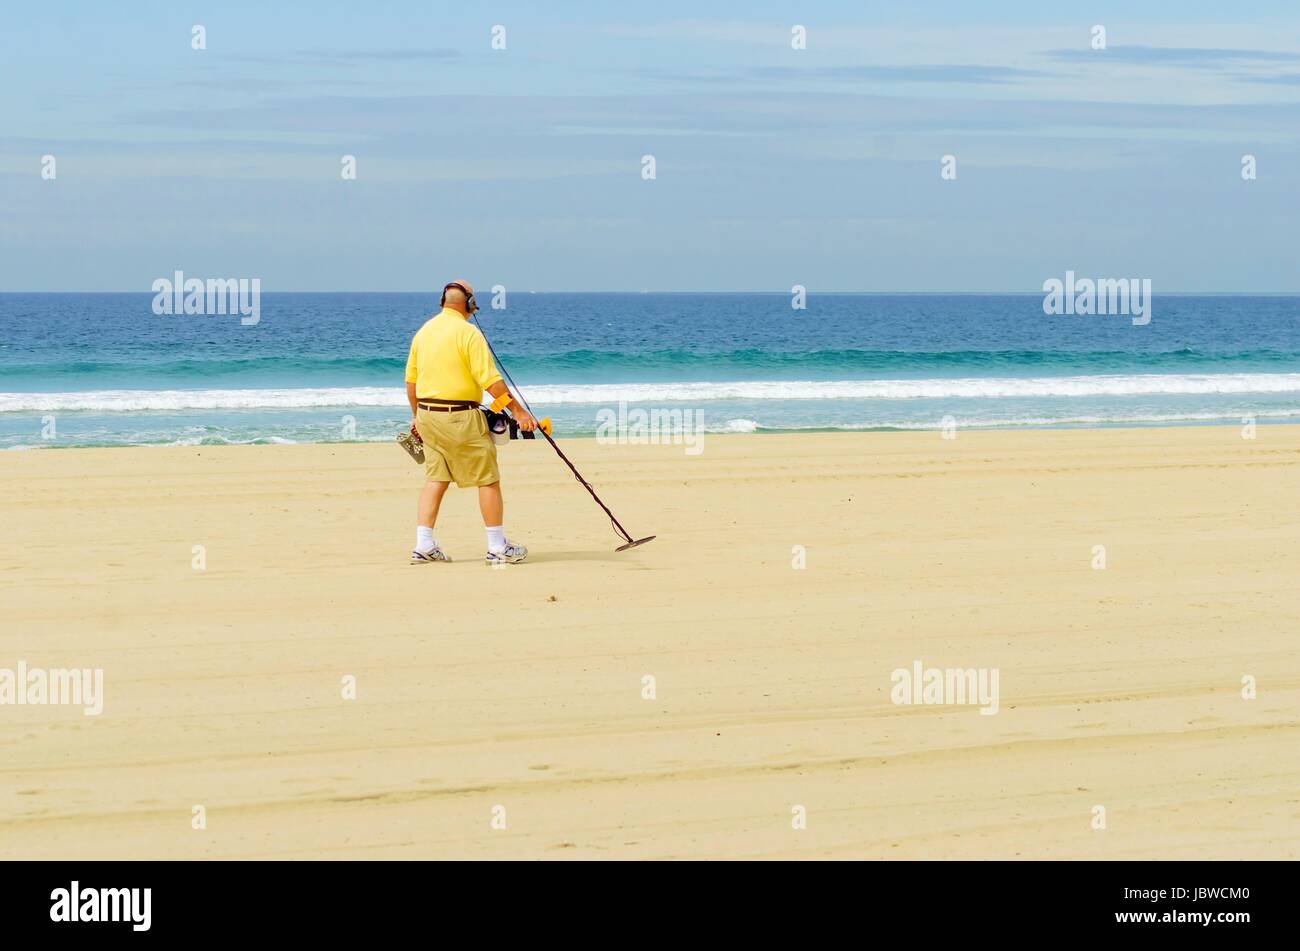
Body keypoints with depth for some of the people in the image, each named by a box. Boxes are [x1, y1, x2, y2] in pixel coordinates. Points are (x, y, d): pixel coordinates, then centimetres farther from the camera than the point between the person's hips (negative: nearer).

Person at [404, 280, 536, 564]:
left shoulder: (424, 330, 9)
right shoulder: (468, 332, -14)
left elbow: (411, 379, 16)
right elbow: (490, 380, -18)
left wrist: (416, 415, 27)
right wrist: (518, 411, -14)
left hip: (427, 413, 7)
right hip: (459, 417, -7)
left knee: (435, 479, 13)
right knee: (488, 479, 2)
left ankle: (423, 546, 7)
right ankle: (498, 547, 6)